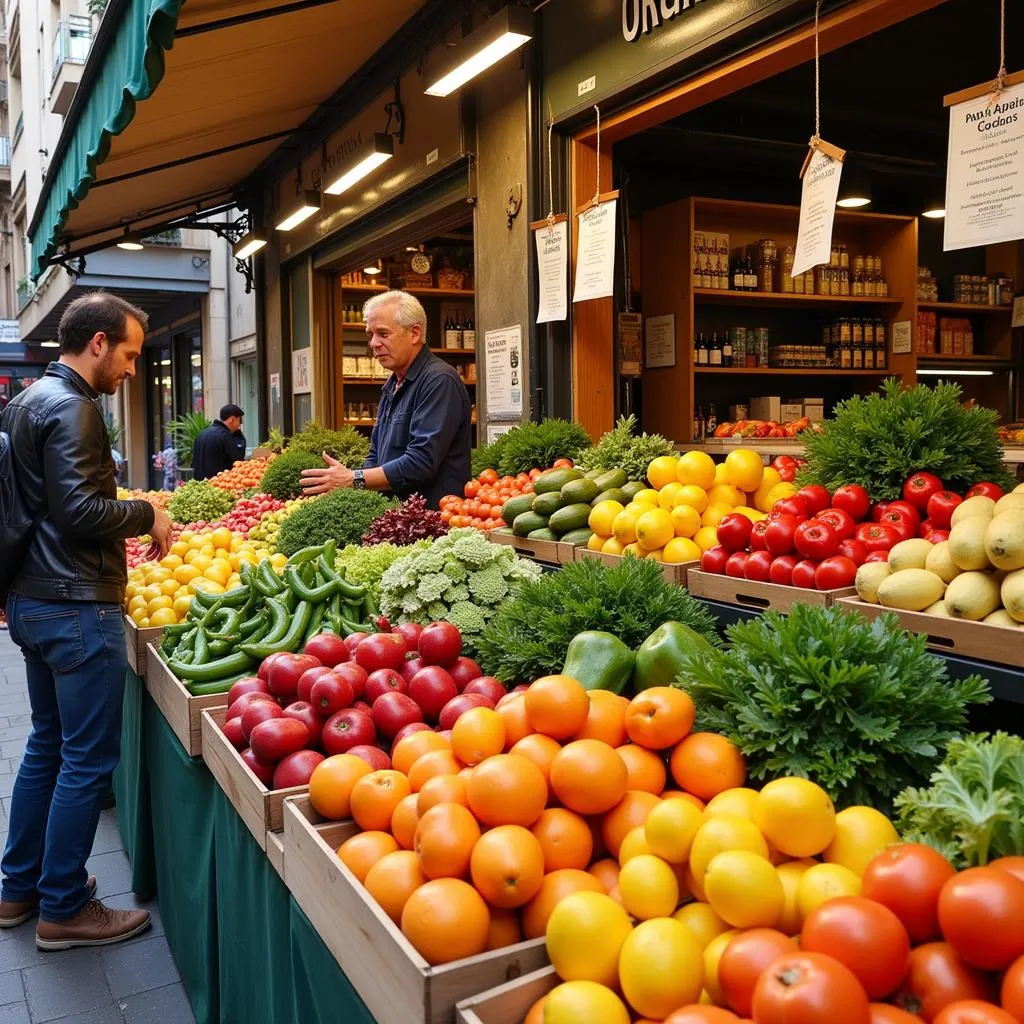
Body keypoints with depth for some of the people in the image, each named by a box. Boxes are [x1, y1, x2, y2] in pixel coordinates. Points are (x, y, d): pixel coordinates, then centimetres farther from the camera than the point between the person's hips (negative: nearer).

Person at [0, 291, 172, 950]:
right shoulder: (71, 408, -17)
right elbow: (79, 513, -24)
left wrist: (124, 512, 16)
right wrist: (146, 515, -9)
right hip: (77, 608, -10)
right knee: (88, 760, 1)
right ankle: (64, 909, 13)